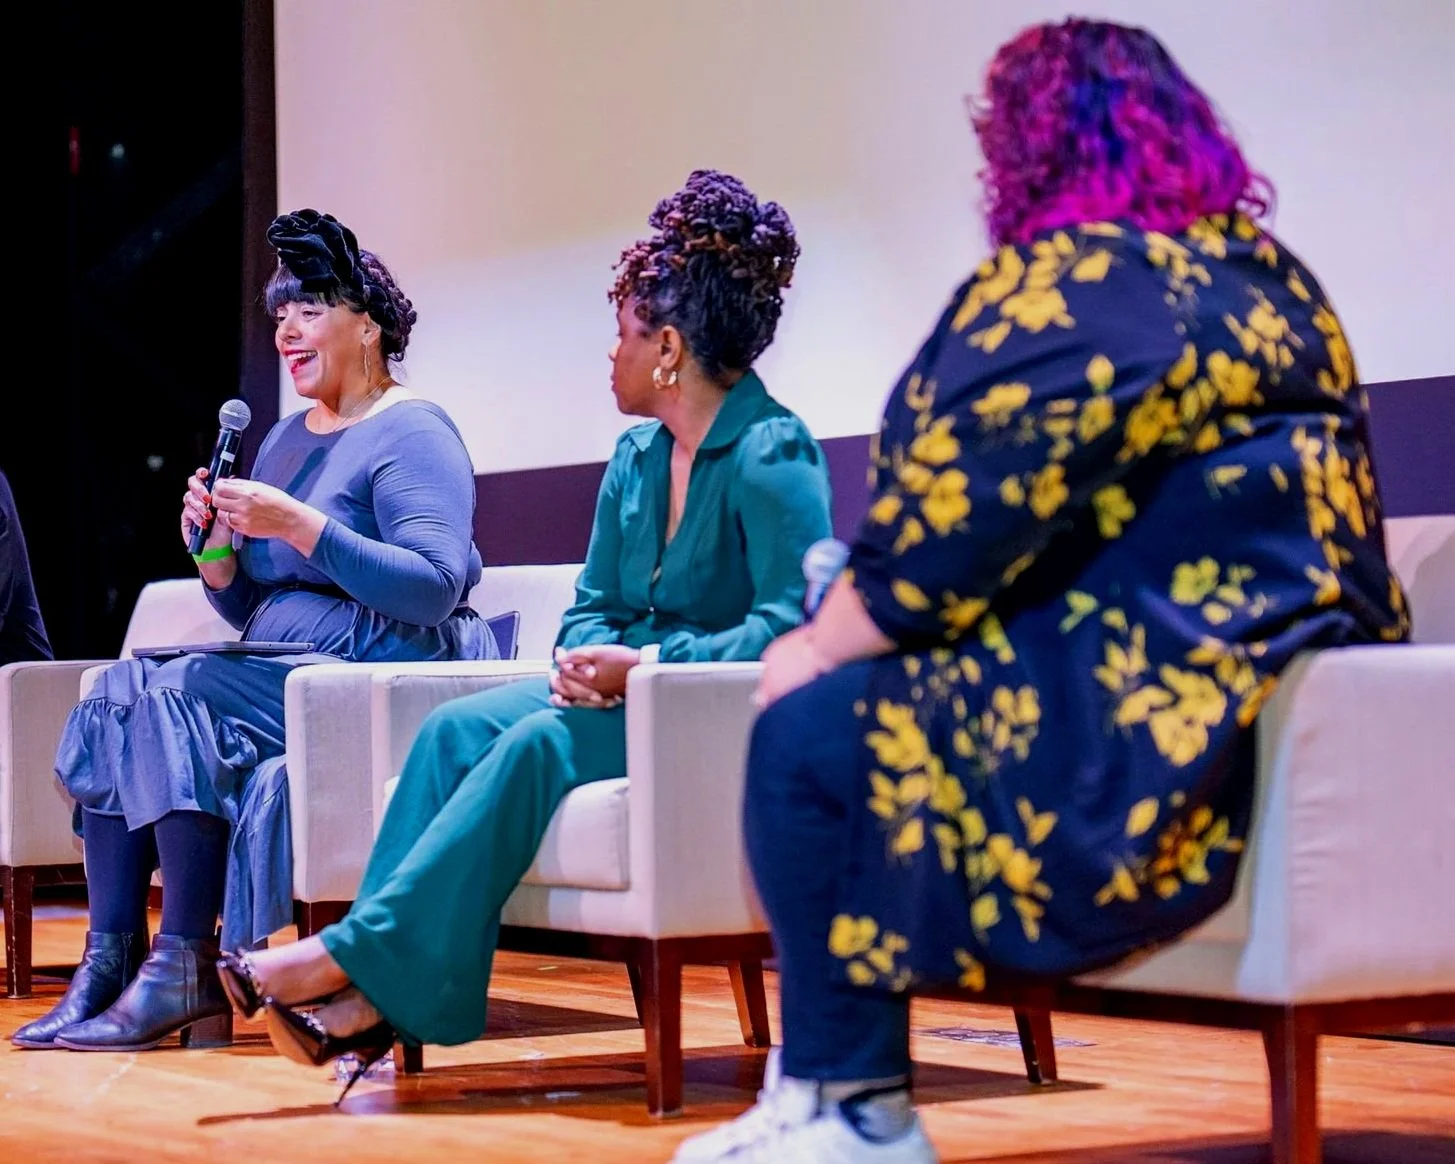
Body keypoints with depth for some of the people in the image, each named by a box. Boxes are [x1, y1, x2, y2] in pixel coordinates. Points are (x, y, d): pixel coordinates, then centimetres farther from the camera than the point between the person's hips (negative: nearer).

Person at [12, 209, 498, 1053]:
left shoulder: (411, 434, -5)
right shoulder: (288, 437, 21)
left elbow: (434, 590, -20)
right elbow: (250, 608, 23)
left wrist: (302, 527, -22)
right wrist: (215, 551, 1)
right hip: (288, 669, 9)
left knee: (175, 691, -27)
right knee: (116, 691, -13)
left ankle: (187, 968, -26)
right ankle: (111, 960, -20)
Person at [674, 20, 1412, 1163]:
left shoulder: (1080, 278, -12)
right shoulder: (1267, 275, 17)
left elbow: (965, 507, -16)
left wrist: (824, 642, 0)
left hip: (1152, 743, -10)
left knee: (810, 732, -4)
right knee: (870, 702, 21)